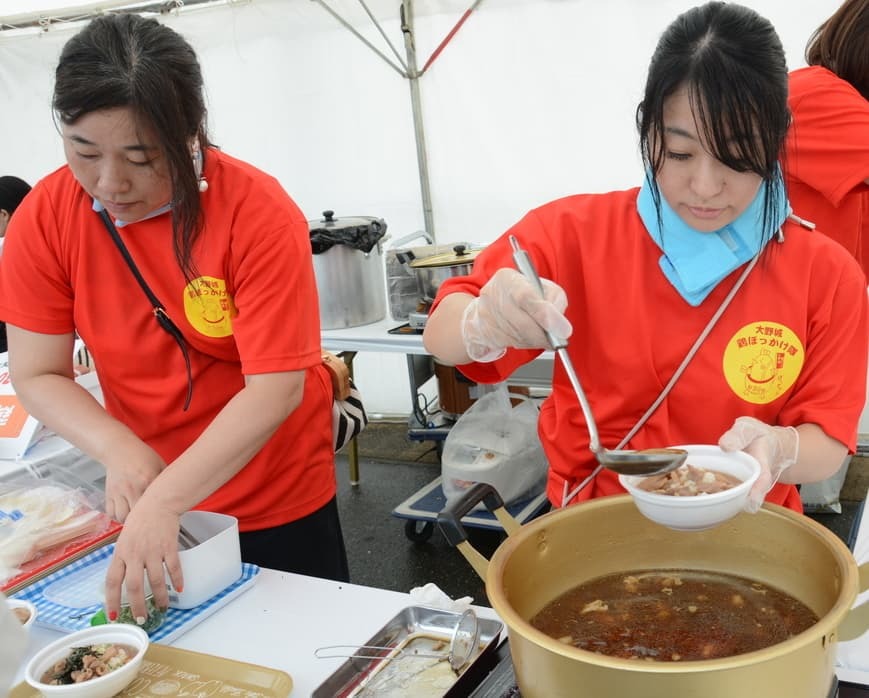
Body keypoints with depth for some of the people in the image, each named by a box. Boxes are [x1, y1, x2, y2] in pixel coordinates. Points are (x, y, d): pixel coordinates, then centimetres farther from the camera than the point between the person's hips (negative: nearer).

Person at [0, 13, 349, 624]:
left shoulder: (259, 212, -23)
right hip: (147, 501, 3)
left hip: (281, 503, -2)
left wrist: (163, 500, -33)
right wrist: (120, 451, -26)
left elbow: (275, 389, -26)